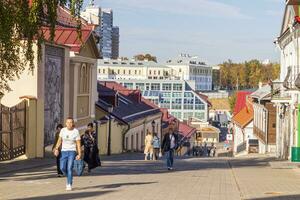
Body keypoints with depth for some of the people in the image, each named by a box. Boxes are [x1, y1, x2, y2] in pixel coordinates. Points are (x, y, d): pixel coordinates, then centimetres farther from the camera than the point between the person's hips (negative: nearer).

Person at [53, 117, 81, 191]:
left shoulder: (76, 132, -7)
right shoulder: (63, 130, 1)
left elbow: (78, 144, -6)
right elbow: (59, 140, 10)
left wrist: (79, 154, -13)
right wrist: (56, 148, -2)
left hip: (72, 152, -3)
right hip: (64, 151, 3)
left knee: (69, 168, -13)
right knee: (62, 168, -4)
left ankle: (69, 185, -8)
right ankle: (69, 177, 27)